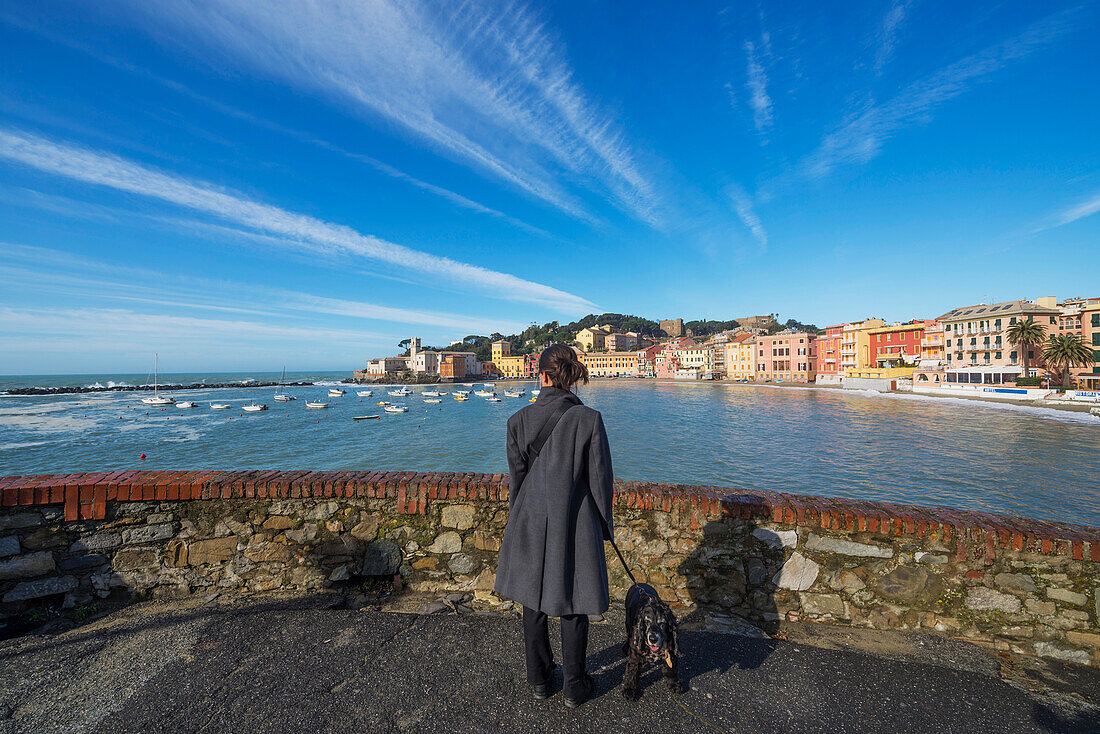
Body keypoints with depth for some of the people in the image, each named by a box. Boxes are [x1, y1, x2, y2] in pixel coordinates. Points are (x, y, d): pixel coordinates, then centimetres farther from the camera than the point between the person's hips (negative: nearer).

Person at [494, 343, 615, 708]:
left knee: (533, 601, 22)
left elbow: (517, 476, -1)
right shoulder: (589, 419, -16)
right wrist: (604, 525, 6)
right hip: (575, 526, -1)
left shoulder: (519, 420, -11)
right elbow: (600, 478, -9)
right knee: (573, 605, 18)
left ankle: (539, 679, 41)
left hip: (531, 524, 2)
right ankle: (575, 687, 36)